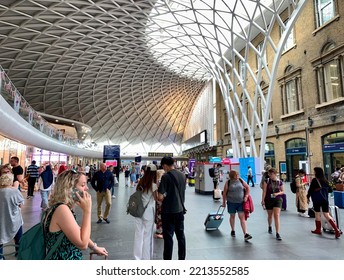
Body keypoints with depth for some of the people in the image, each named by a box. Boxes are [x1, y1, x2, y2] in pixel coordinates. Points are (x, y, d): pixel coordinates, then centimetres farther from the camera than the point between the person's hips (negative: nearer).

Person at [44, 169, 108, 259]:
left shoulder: (66, 207, 5)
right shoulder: (61, 209, -22)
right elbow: (83, 244, -22)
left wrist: (95, 247, 24)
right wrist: (87, 211, -21)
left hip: (72, 257, 8)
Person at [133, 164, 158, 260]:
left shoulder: (140, 182, 3)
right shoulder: (153, 185, -13)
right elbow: (157, 198, -8)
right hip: (148, 211, -5)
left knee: (138, 234, 14)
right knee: (147, 235, 9)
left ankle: (137, 257, 26)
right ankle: (146, 258, 20)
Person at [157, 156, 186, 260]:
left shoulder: (166, 176, -17)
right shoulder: (182, 175, 1)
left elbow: (160, 197, -19)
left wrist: (163, 197, 2)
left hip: (168, 211, -6)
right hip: (180, 209, 6)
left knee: (168, 236, 6)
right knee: (180, 235, 17)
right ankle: (182, 258, 30)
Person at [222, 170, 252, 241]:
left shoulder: (241, 180, -2)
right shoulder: (228, 183, -9)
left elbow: (247, 187, 10)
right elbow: (224, 193, -2)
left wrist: (246, 196, -1)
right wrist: (224, 202, 3)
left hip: (241, 202, 1)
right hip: (231, 202, -1)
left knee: (242, 217, -3)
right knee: (232, 216, 15)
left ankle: (245, 234, -5)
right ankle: (233, 230, 35)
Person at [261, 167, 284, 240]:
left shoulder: (280, 182, -3)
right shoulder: (267, 181, -6)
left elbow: (283, 191, 7)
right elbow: (264, 191, -5)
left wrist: (277, 193, -13)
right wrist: (263, 200, -8)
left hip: (277, 200, -1)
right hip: (268, 200, 1)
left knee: (277, 216, -10)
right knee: (270, 215, 16)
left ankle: (277, 233, -5)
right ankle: (269, 227, 44)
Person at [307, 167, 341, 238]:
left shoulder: (314, 180, -13)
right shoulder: (325, 180, 4)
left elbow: (310, 190, -11)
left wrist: (308, 197, 2)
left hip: (317, 200, -5)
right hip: (325, 200, 5)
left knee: (317, 214, 9)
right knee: (327, 215, 8)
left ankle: (318, 229, 20)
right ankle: (336, 230, -3)